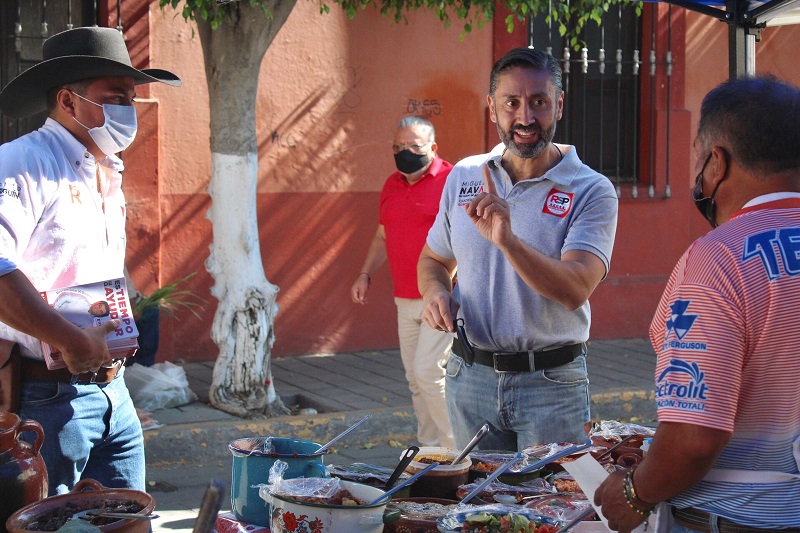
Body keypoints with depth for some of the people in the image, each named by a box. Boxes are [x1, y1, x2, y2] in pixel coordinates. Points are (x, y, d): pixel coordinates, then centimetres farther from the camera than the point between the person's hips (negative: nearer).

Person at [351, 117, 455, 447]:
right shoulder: (392, 186, 14)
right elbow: (382, 237, 24)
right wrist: (365, 274, 12)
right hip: (405, 300, 7)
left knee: (428, 370, -14)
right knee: (415, 380, 10)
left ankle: (456, 448, -1)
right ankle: (429, 448, 20)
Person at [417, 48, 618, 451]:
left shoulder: (592, 192, -9)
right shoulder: (463, 176, 4)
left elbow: (575, 290, -23)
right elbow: (434, 258, 18)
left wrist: (507, 240, -37)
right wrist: (436, 292, -4)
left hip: (551, 386, -4)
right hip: (468, 377, 4)